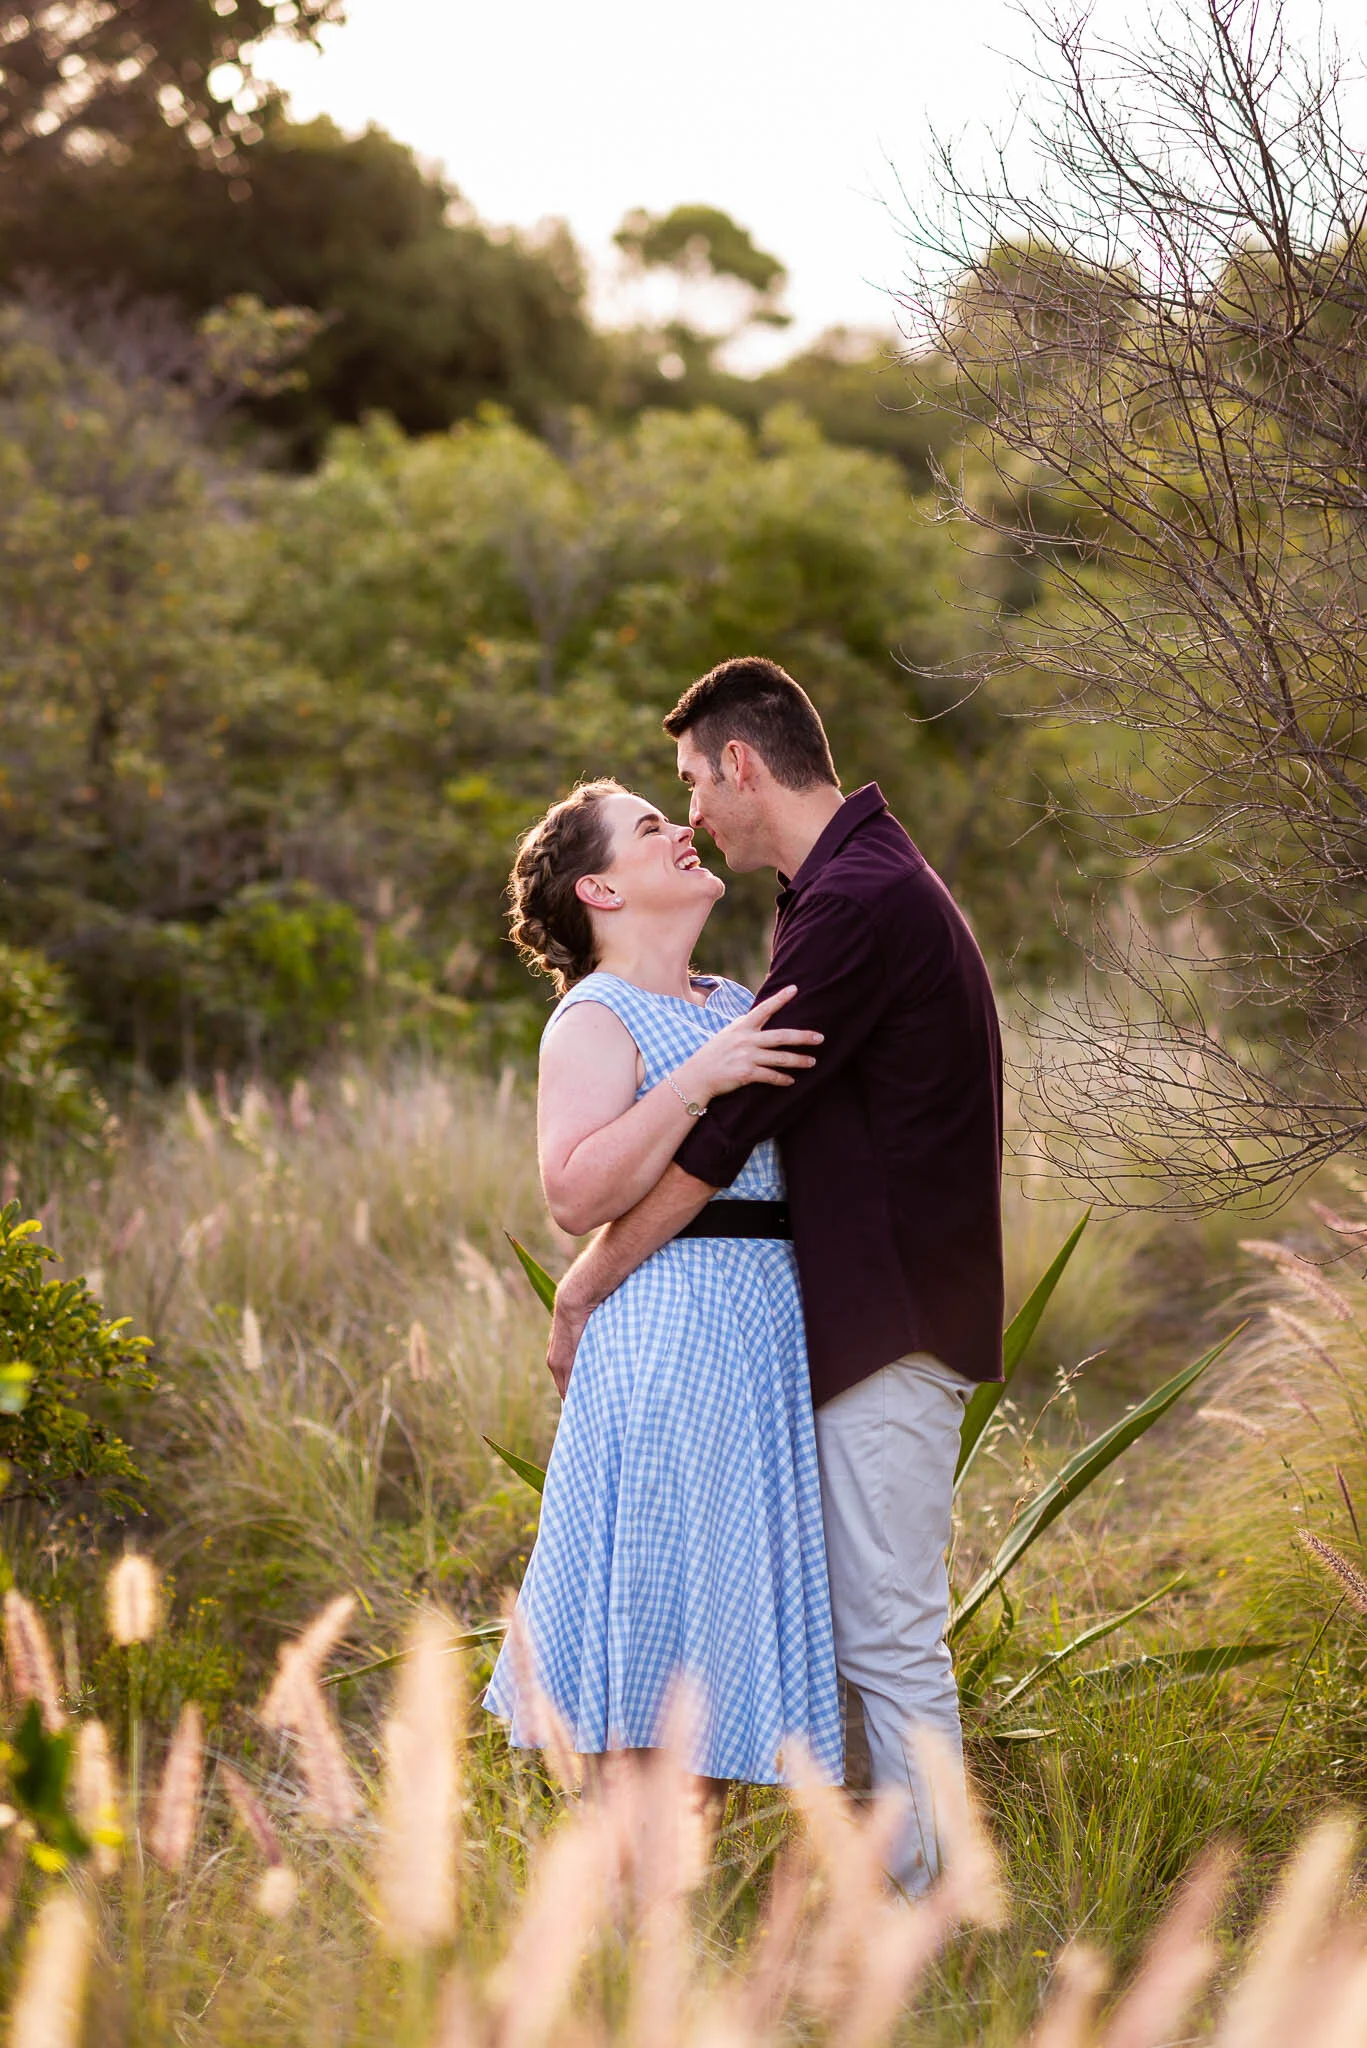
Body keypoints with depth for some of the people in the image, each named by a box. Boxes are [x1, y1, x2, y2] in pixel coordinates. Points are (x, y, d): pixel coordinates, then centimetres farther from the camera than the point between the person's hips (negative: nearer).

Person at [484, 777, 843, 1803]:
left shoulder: (734, 1006, 18)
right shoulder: (596, 1020, -7)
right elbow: (577, 1193, -20)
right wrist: (696, 1079, -25)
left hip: (768, 1331, 8)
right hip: (670, 1332, -8)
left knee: (728, 1646, 10)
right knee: (663, 1642, -8)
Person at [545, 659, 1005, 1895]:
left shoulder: (859, 901, -17)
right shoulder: (870, 881, 17)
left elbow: (724, 1128, -18)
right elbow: (779, 1116, 21)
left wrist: (586, 1283, -8)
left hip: (892, 1316, -10)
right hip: (874, 1311, 10)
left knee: (888, 1632, -6)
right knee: (877, 1624, 14)